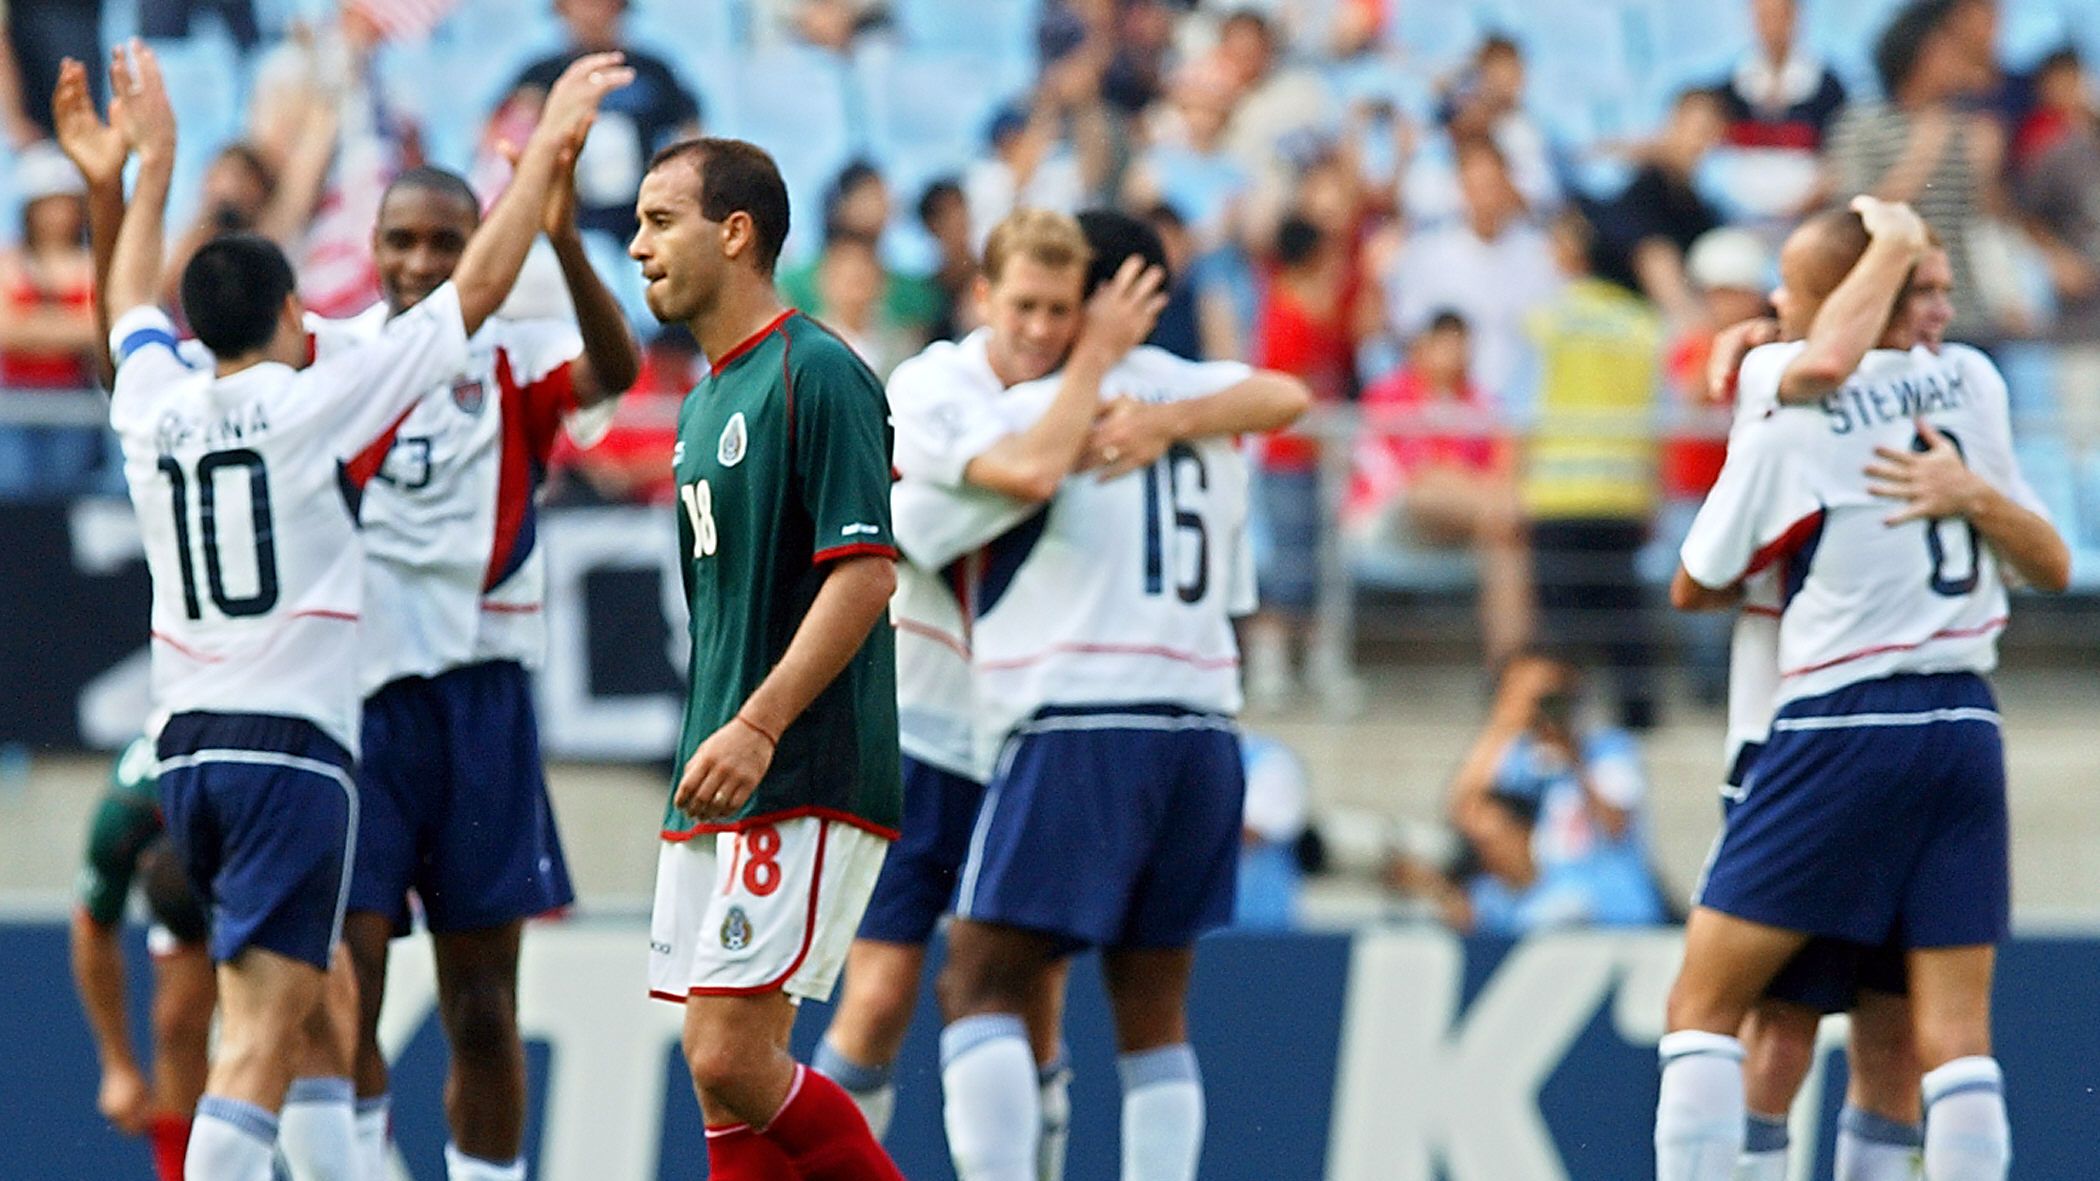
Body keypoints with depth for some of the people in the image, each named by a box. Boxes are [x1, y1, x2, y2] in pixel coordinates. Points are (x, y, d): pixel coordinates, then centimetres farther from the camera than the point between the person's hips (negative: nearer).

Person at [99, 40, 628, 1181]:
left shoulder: (154, 405, 8)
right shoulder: (309, 402, -5)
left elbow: (130, 305, 32)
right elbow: (478, 289, -2)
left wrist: (154, 163, 44)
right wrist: (549, 148, 6)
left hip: (187, 746, 7)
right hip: (290, 742, -7)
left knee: (324, 1012, 20)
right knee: (261, 1038, -14)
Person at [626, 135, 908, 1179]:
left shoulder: (816, 374, -11)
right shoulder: (707, 398, 18)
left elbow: (866, 572, -18)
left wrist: (757, 727, -24)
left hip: (804, 785, -10)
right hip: (718, 794, 10)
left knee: (733, 1058, -15)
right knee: (723, 1075, 5)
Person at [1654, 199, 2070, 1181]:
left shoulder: (1789, 423, -4)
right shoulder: (1971, 384, 9)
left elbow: (1695, 589, 9)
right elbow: (2054, 568, 16)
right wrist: (1975, 497, 1)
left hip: (1841, 727, -5)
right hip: (1965, 728, 5)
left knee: (1702, 1007, 3)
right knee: (1956, 1035, 1)